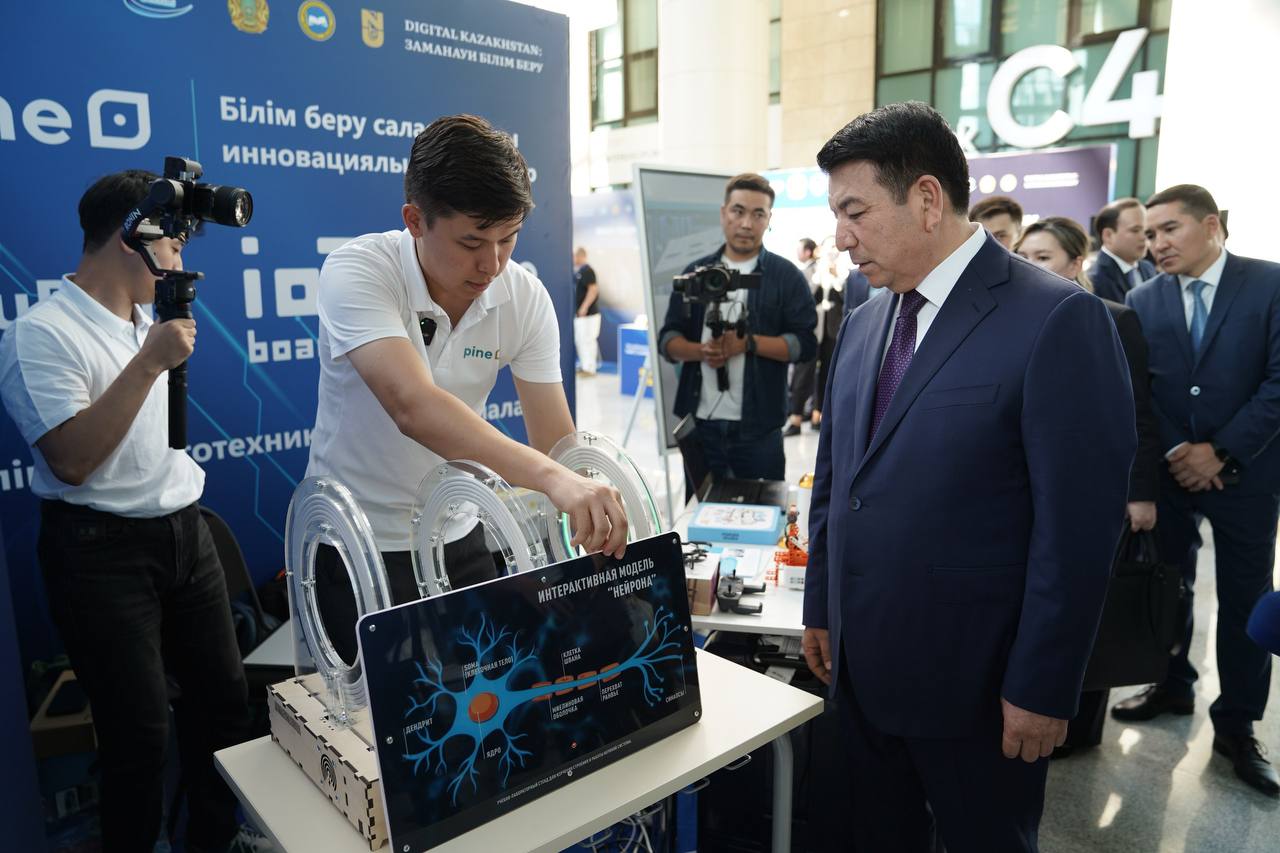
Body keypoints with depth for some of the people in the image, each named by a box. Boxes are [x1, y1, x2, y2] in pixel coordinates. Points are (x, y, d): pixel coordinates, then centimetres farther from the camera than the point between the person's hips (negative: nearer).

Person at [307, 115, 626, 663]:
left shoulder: (525, 298, -12)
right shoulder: (356, 272, -23)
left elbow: (557, 442, -12)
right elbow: (414, 408, -39)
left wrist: (602, 534, -27)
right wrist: (550, 477, -51)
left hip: (457, 536, 4)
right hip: (355, 543, -3)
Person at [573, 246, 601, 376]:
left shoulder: (586, 270, -13)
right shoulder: (576, 271, 15)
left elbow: (593, 289, -20)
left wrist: (585, 307, -22)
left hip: (588, 313, -10)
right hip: (578, 313, 10)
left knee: (587, 339, -7)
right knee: (579, 339, 13)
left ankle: (589, 368, -2)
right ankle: (583, 365, 22)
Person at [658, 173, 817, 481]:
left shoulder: (786, 276, 1)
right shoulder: (696, 272, 9)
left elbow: (805, 344, -5)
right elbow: (667, 338, 7)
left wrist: (748, 343, -17)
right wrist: (701, 351, -13)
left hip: (758, 428, -2)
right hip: (701, 423, 3)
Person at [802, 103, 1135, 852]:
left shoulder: (1057, 320, -16)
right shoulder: (865, 322, 6)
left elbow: (1079, 527, -17)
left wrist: (1041, 687, -15)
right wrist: (821, 608, 12)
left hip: (976, 682, -6)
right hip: (863, 666, 6)